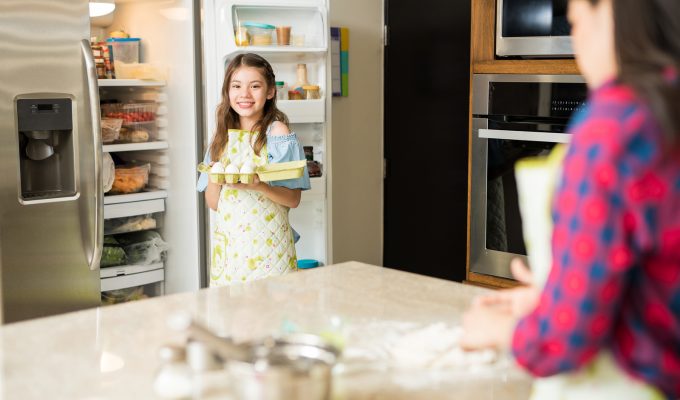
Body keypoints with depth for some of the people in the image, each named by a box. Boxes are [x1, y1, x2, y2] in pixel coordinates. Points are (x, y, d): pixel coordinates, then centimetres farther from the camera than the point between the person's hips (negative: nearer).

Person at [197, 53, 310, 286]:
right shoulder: (223, 136, 8)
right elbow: (213, 203, 7)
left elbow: (293, 199, -8)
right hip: (228, 244, 4)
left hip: (268, 242, -4)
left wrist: (260, 186, -23)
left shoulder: (278, 133, -5)